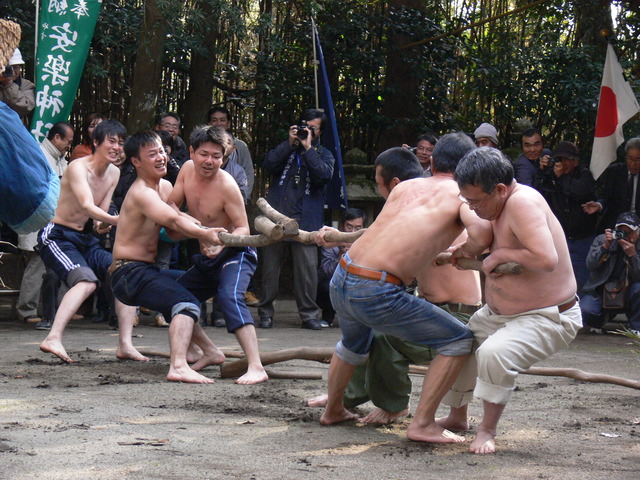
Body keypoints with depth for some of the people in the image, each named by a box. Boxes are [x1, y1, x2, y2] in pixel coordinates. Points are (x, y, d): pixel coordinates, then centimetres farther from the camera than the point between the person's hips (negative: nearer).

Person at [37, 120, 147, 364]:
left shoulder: (114, 173, 8)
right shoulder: (78, 168, -16)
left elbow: (101, 213, 11)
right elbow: (87, 206, -31)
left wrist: (102, 224, -12)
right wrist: (116, 220, -45)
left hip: (86, 240, 8)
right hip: (57, 237, -8)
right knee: (87, 280, -31)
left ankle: (125, 344, -5)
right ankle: (53, 339, -37)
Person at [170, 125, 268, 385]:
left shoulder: (226, 185, -23)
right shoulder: (187, 169, -3)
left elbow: (243, 229, -20)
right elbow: (171, 206, 8)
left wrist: (221, 242, -39)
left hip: (234, 254, -9)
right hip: (207, 259, 9)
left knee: (230, 298, -33)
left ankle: (256, 367, -42)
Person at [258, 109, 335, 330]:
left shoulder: (323, 154, 16)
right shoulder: (286, 148, 19)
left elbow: (325, 174, -6)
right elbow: (268, 164, 0)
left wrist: (308, 147, -8)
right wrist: (290, 143, -5)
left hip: (306, 219, -1)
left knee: (307, 268, -8)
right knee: (270, 267, 1)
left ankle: (309, 314, 0)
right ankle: (266, 313, 9)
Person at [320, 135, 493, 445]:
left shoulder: (406, 186, 17)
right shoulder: (463, 195, 1)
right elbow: (481, 232, -18)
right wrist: (463, 255, 2)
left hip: (340, 280, 7)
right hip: (377, 292, -7)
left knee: (354, 343, 37)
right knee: (459, 341, 6)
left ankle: (333, 410, 53)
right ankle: (422, 424, 3)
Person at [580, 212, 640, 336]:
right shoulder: (601, 240, -1)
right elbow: (590, 264, -13)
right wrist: (605, 247, -26)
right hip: (600, 292, 0)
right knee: (584, 310, -28)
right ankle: (597, 321, 12)